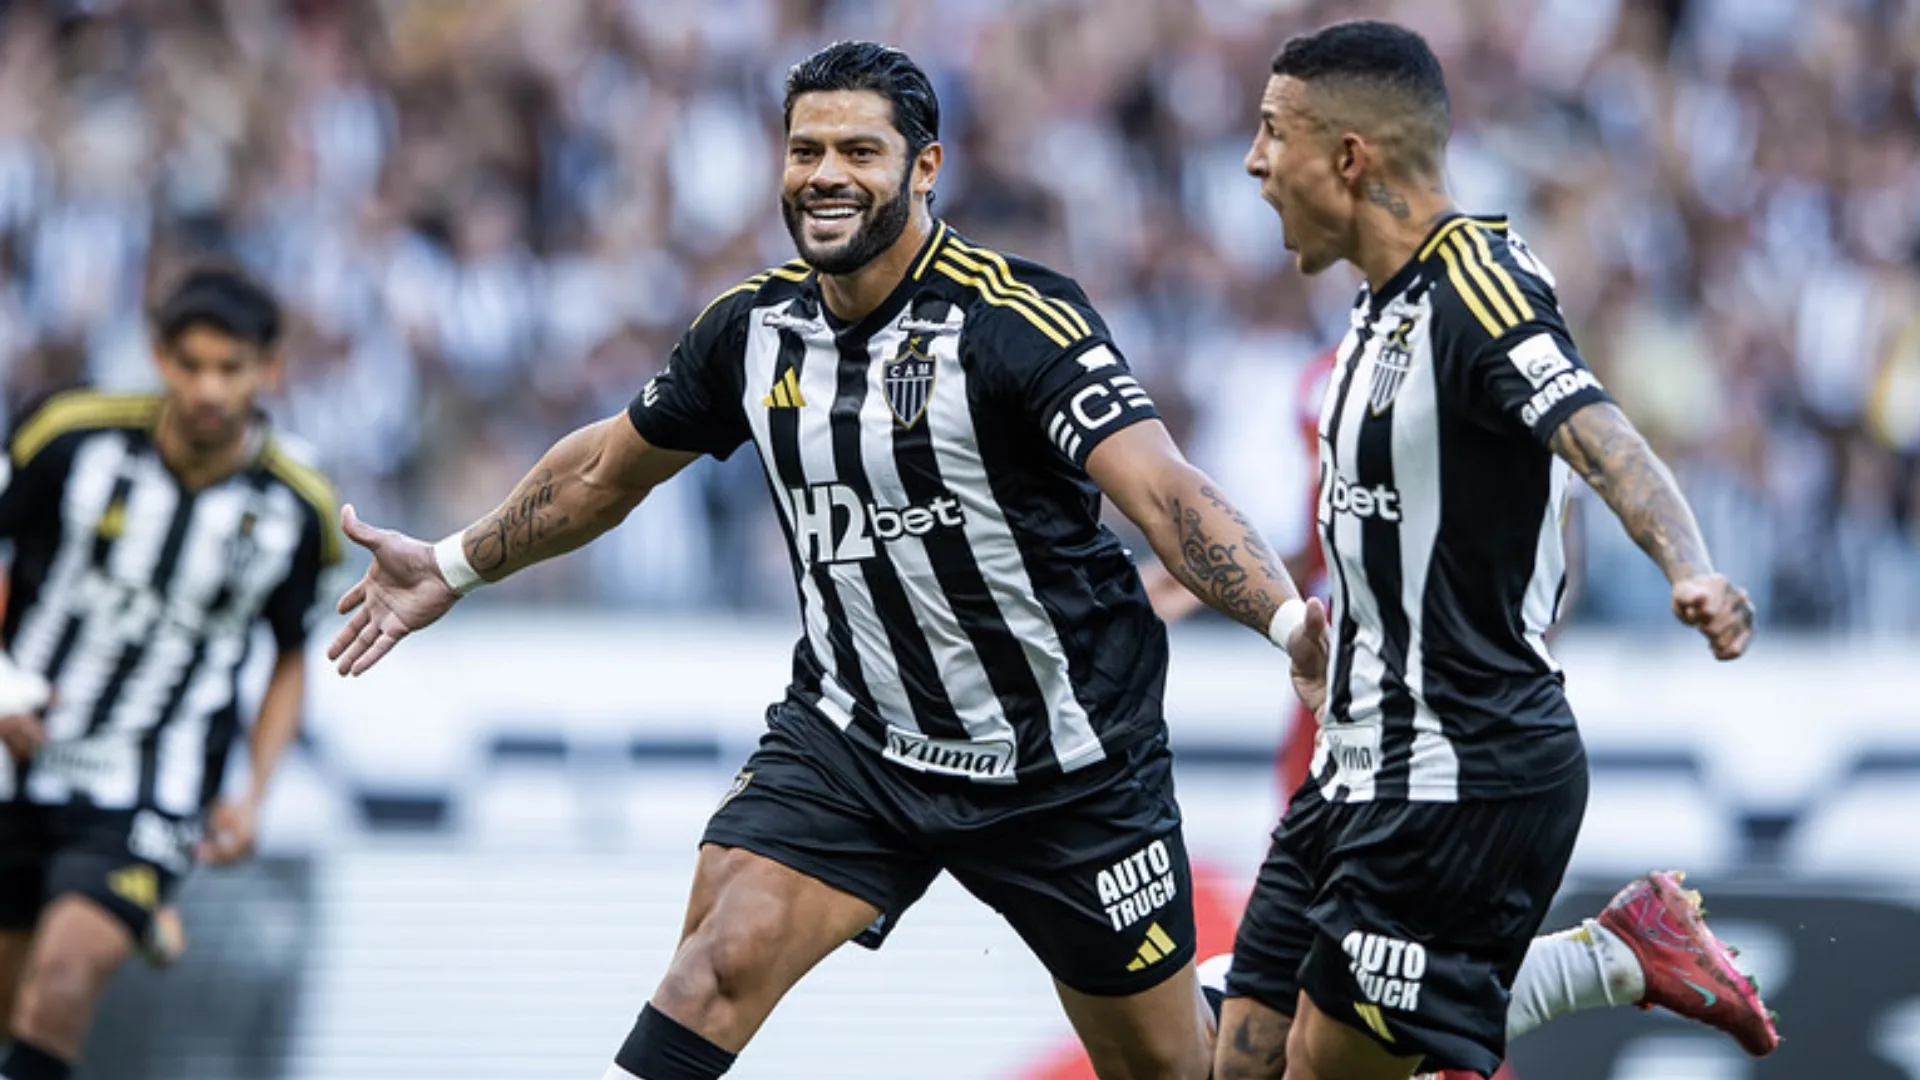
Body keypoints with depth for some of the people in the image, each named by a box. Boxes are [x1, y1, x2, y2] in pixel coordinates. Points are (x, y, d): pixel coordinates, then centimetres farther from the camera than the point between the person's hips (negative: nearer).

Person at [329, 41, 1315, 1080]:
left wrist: (1293, 620, -46)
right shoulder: (753, 326, -2)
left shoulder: (1016, 320, -19)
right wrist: (453, 567, 24)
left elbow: (1163, 492, -30)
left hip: (1063, 756, -3)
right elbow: (609, 464, 17)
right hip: (852, 739, 3)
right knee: (722, 960, -19)